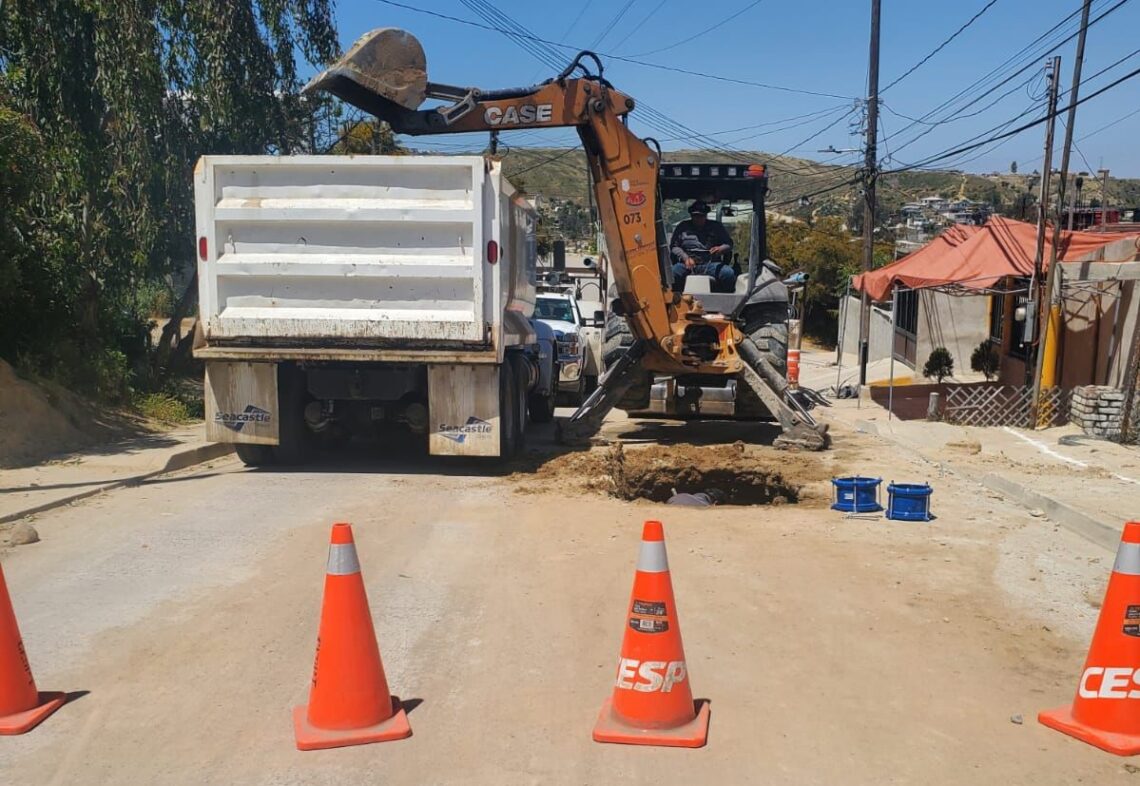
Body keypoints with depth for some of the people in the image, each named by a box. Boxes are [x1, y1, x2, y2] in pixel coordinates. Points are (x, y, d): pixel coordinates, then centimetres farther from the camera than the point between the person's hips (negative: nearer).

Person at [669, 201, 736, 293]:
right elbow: (673, 246, 13)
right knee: (671, 273, -33)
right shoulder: (683, 227, 18)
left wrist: (721, 249, -9)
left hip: (710, 264, 0)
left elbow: (729, 244, 16)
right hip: (687, 264, 0)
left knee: (729, 273, -29)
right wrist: (685, 257, -7)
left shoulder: (716, 227, 19)